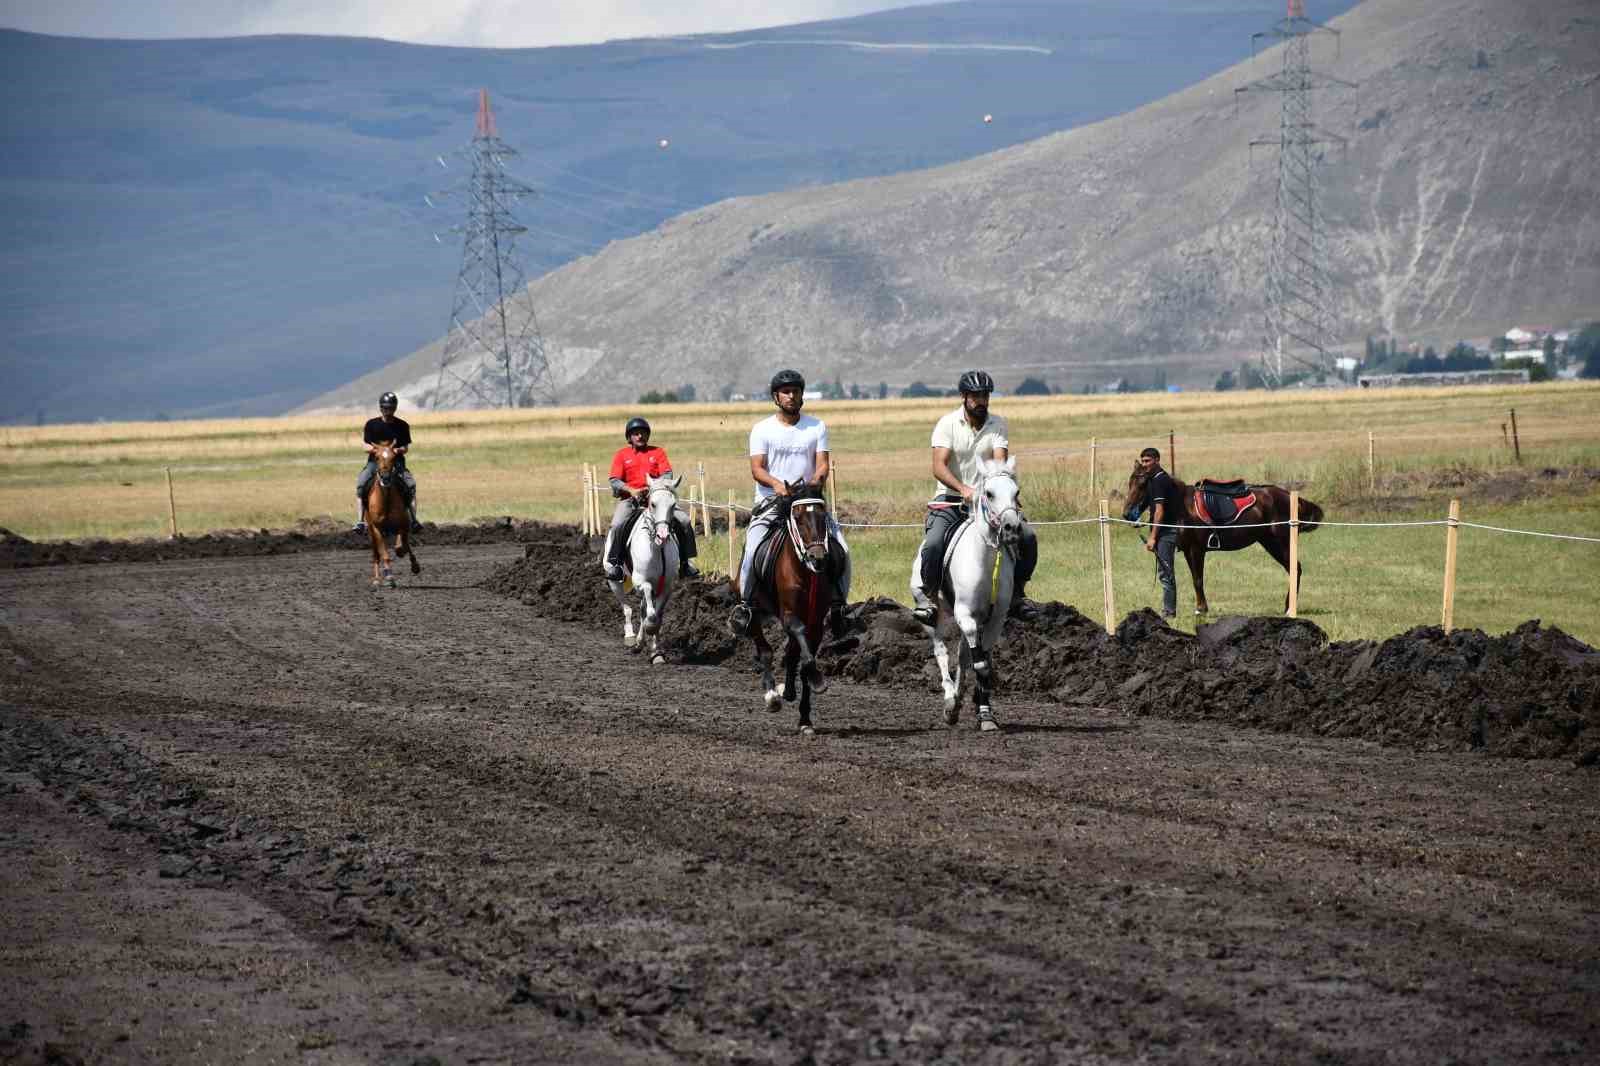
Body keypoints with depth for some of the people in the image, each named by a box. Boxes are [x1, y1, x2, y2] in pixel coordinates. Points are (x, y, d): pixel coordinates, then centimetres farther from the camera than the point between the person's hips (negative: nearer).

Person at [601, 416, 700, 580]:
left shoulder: (658, 452, 13)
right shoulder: (621, 454, 9)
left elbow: (667, 474, 1)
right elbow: (614, 481, 0)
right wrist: (632, 491, -19)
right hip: (630, 498, -2)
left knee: (684, 521, -12)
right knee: (618, 525, -30)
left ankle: (685, 562, -1)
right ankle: (613, 563, -18)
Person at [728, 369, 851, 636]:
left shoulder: (817, 427, 10)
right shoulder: (762, 429, 4)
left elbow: (822, 464, 1)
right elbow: (757, 469, -5)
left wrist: (817, 479, -22)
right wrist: (776, 483, -26)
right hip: (771, 501, -2)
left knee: (841, 551, -13)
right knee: (753, 549, -25)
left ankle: (837, 604, 2)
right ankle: (744, 604, -12)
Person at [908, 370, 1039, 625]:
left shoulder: (997, 425, 2)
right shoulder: (948, 424, -7)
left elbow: (1000, 463, -11)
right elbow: (939, 468, -17)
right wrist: (963, 489, -35)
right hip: (950, 498, -3)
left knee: (1027, 537, -11)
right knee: (933, 543, -28)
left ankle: (1016, 593, 5)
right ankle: (924, 594, -7)